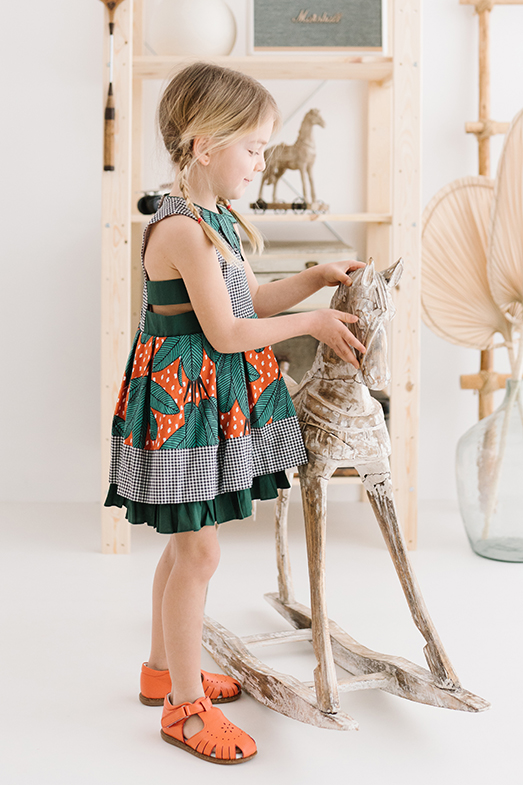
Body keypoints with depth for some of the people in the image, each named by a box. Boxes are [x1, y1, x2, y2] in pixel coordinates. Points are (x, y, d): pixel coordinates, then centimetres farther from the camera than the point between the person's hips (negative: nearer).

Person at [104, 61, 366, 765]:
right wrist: (312, 323, -12)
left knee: (187, 543, 18)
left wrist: (316, 278, 10)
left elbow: (249, 302, 17)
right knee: (198, 553, -2)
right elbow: (226, 332, -22)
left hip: (214, 400, 10)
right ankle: (185, 706, 13)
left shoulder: (214, 219, 11)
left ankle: (164, 671, 35)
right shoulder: (183, 228, -21)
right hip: (183, 398, -10)